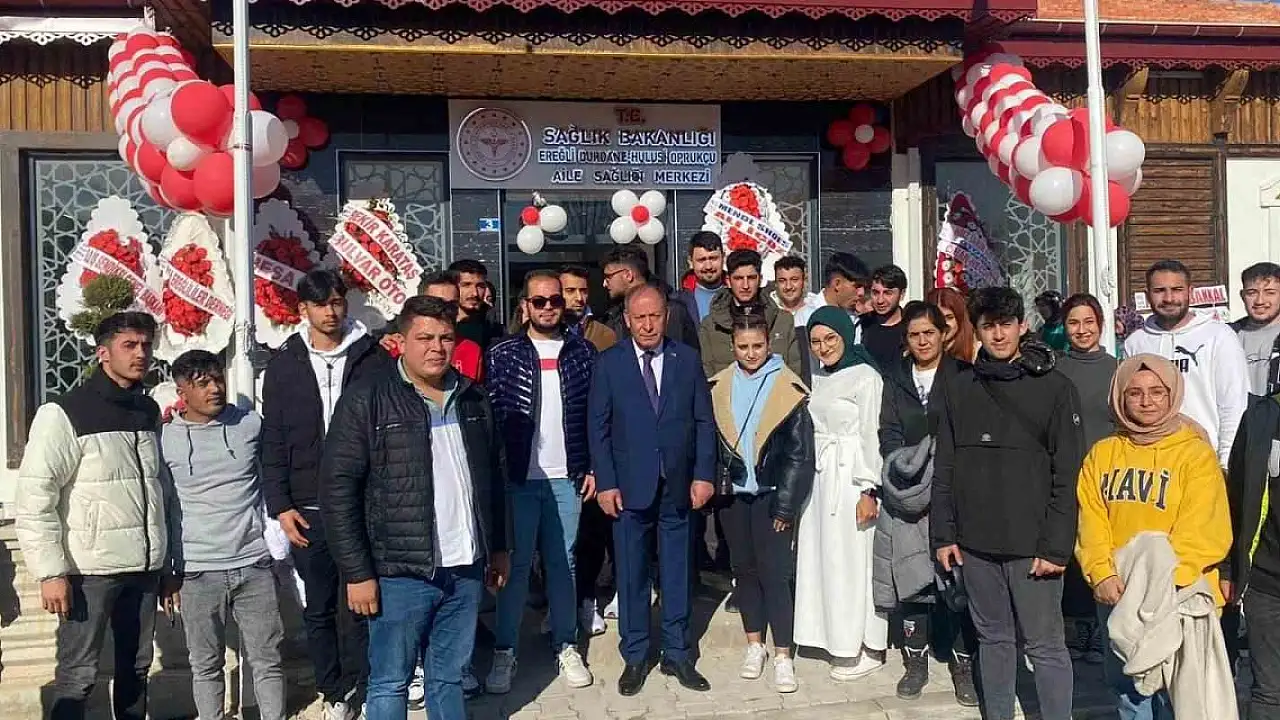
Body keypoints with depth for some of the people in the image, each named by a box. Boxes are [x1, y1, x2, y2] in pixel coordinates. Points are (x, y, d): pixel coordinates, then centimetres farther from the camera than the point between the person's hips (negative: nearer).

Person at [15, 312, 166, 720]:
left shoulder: (150, 412, 10)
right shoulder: (64, 414, -8)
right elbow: (33, 500, -11)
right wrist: (51, 571, -15)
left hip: (145, 566, 5)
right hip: (91, 568, -5)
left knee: (136, 667, 14)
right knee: (77, 675, 0)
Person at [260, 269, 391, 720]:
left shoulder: (373, 358, 1)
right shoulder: (284, 365, 6)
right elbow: (274, 442, 6)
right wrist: (280, 505, 0)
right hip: (308, 511, 2)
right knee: (319, 609, 11)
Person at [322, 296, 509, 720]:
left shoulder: (473, 399, 8)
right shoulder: (366, 402, -8)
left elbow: (494, 477, 15)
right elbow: (339, 490, -10)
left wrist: (500, 547, 14)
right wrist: (357, 573, -12)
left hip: (465, 570, 4)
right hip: (400, 574, -4)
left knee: (449, 678, 16)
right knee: (389, 684, 8)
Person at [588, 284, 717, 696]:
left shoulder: (687, 359, 4)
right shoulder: (609, 363, 0)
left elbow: (704, 421, 4)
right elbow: (598, 427, -1)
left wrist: (704, 475, -3)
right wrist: (606, 483, -6)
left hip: (679, 486, 1)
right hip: (630, 487, -1)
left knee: (678, 573, 11)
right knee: (631, 574, 8)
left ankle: (677, 654, 24)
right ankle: (635, 657, 22)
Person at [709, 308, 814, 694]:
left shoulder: (788, 388, -7)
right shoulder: (718, 387, 3)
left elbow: (799, 454, -7)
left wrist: (785, 505, -10)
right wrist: (714, 483, 1)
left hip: (771, 495, -3)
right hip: (733, 493, 4)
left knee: (774, 572, -4)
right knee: (744, 567, 13)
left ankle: (783, 655, 7)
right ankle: (755, 644, 27)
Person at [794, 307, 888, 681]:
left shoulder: (865, 377, -9)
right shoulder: (818, 376, 13)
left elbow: (870, 436, -12)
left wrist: (869, 490, -14)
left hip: (849, 477, -7)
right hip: (818, 477, 7)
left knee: (851, 561, -1)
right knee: (821, 559, 10)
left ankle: (867, 648, 12)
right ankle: (839, 640, 23)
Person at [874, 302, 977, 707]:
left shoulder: (961, 376, 4)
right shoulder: (894, 378, 12)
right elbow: (888, 432, 7)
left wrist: (935, 463, -11)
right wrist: (906, 462, -9)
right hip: (908, 492, 2)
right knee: (910, 576, 2)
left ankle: (963, 665, 8)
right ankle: (916, 661, 14)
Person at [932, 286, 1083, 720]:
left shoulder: (1054, 388, -4)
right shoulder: (961, 390, 7)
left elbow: (1067, 476, -7)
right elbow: (945, 469, 9)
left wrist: (1056, 546, -11)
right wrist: (944, 534, 5)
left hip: (1032, 545, -4)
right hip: (976, 543, 4)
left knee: (1045, 645, 4)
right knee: (993, 639, 15)